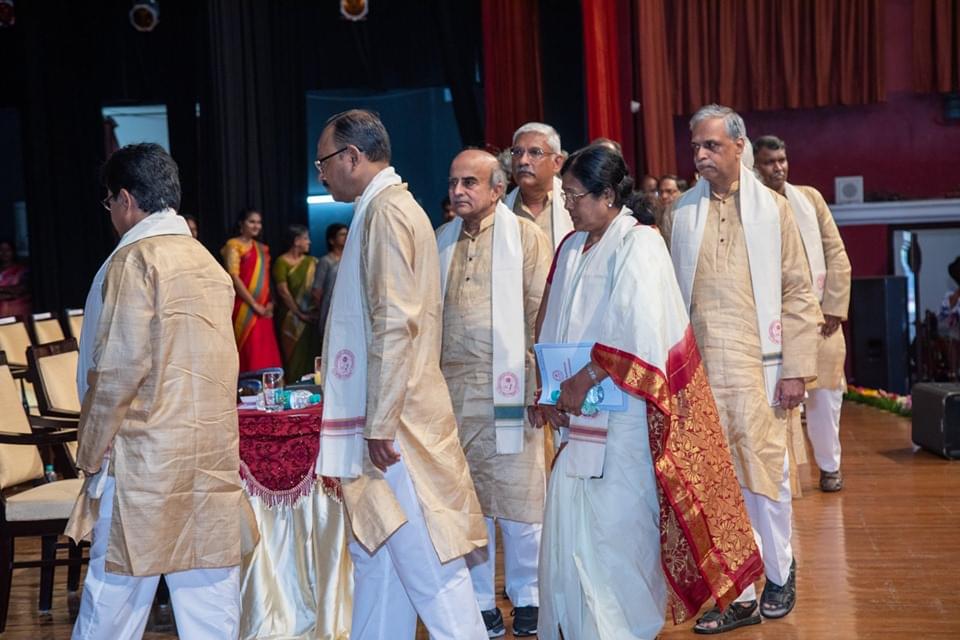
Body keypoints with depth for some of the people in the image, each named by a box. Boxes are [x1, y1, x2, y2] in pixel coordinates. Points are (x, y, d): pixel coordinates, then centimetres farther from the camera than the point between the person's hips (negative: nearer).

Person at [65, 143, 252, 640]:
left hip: (145, 455, -6)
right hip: (214, 455, 7)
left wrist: (92, 452, -4)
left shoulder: (134, 261, -8)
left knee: (114, 595, 2)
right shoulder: (210, 264, 13)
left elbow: (119, 371, -13)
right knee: (210, 593, 8)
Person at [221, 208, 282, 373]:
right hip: (244, 308, -6)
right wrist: (255, 305, -13)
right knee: (248, 356, -9)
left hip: (263, 311, 6)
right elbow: (234, 278, -11)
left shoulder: (262, 248, 18)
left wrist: (270, 303, 3)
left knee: (266, 355, 3)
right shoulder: (233, 245, -3)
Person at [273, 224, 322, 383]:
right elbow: (283, 291, -9)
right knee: (294, 356, -2)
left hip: (311, 317, 4)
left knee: (310, 354, 3)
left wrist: (317, 310, -8)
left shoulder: (311, 262, 10)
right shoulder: (282, 262, -4)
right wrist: (299, 314, -9)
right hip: (292, 318, -4)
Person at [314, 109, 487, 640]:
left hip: (396, 423, -10)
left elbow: (395, 325, -20)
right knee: (376, 558, 16)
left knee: (427, 567, -5)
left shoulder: (387, 212, -14)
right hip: (384, 420, 10)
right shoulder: (382, 209, 16)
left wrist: (380, 423, -20)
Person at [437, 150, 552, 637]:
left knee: (518, 500, 2)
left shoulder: (525, 236, -1)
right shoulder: (442, 241, 13)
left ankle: (527, 598, 19)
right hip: (452, 391, 4)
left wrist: (539, 385, -9)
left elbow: (541, 314, -4)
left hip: (507, 390, -4)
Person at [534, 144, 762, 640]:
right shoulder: (571, 250, 13)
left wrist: (587, 379, -19)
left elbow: (639, 330, -19)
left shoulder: (639, 245, -7)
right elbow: (554, 331, 13)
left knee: (618, 527, -3)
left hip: (623, 416, -6)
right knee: (567, 520, 5)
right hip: (579, 414, 6)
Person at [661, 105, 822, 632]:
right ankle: (737, 595, 14)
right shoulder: (679, 215, 7)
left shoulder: (773, 208, 4)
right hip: (699, 369, 1)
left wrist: (795, 369, -3)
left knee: (766, 476, 5)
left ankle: (779, 574, 28)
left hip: (758, 368, -1)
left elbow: (797, 293, 3)